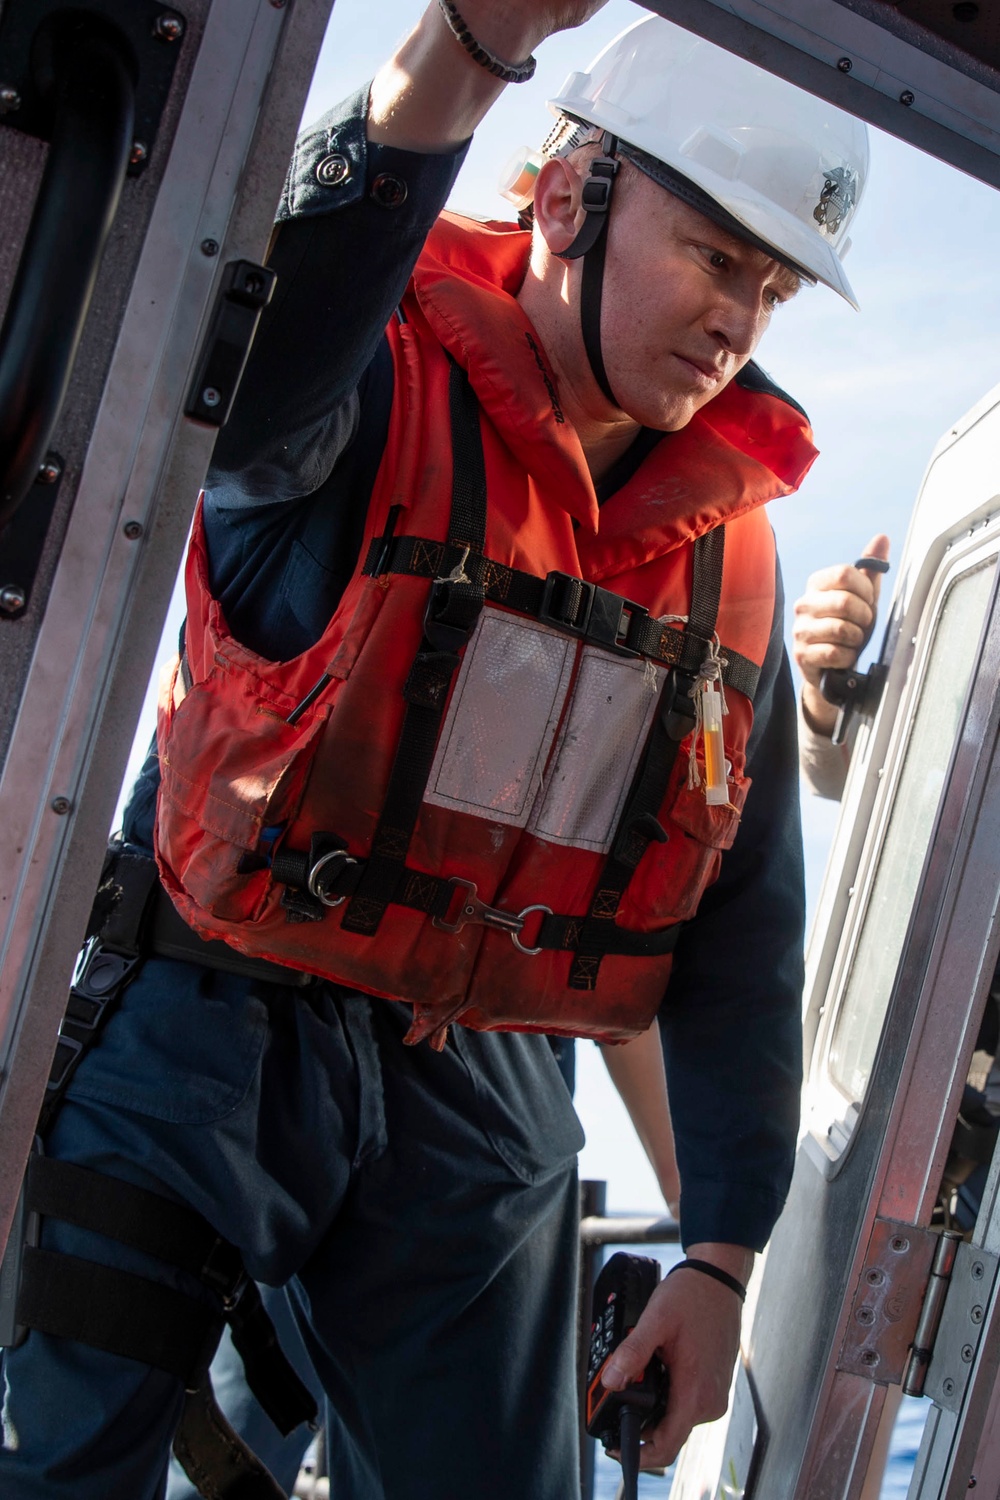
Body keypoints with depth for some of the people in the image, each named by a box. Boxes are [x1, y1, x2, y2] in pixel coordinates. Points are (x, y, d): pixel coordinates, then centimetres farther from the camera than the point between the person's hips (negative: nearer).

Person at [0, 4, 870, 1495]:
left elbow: (745, 920, 10)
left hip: (483, 1106, 5)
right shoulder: (369, 386, -9)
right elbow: (258, 355, -36)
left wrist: (726, 1247, 9)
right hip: (209, 1043, -4)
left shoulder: (731, 541, 6)